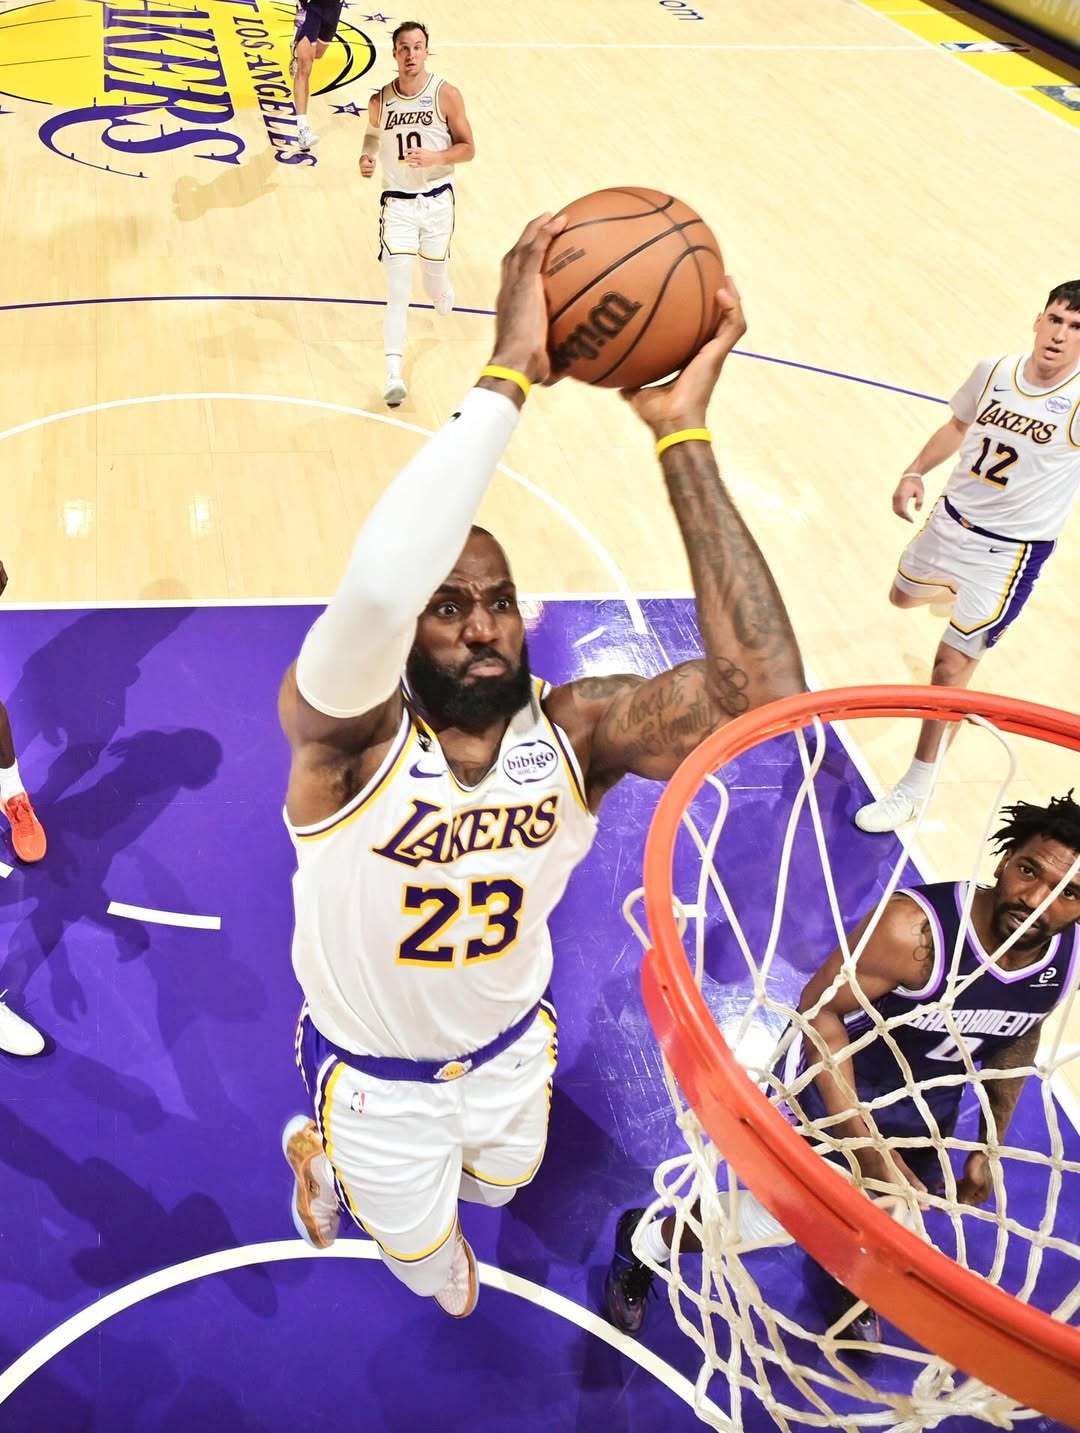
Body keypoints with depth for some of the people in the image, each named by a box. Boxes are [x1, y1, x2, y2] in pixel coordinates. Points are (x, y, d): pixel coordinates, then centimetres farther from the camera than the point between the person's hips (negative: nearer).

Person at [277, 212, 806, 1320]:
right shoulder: (351, 735, -34)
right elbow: (372, 590, -59)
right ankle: (317, 1150, 53)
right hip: (373, 1073, -3)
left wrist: (680, 435, -46)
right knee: (433, 1264, 24)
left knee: (496, 1186, 34)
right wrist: (508, 377, -55)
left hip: (509, 1046, 3)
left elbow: (760, 687, -44)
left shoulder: (574, 730, -26)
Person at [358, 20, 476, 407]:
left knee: (435, 287, 14)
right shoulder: (380, 100, -2)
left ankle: (442, 291, 55)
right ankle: (393, 375, -16)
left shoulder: (446, 95, -8)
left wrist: (434, 158, -22)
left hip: (437, 199, 0)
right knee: (398, 290, -13)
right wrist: (367, 157, -7)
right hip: (398, 202, 0)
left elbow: (467, 149, -4)